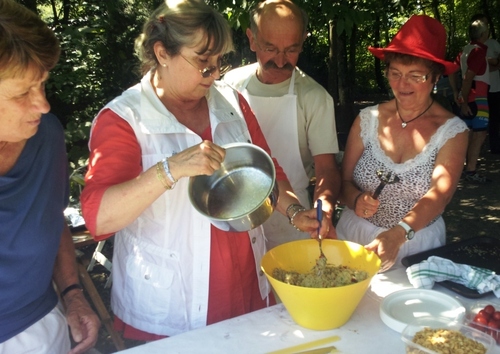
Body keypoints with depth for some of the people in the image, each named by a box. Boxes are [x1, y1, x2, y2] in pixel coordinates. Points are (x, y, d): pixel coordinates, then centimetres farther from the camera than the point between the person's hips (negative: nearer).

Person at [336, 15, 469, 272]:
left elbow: (440, 194, -21)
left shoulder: (452, 131, -7)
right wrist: (356, 200, -21)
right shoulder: (368, 119, -2)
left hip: (417, 246, 0)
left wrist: (397, 235, -37)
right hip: (355, 236, 1)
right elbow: (344, 180, 1)